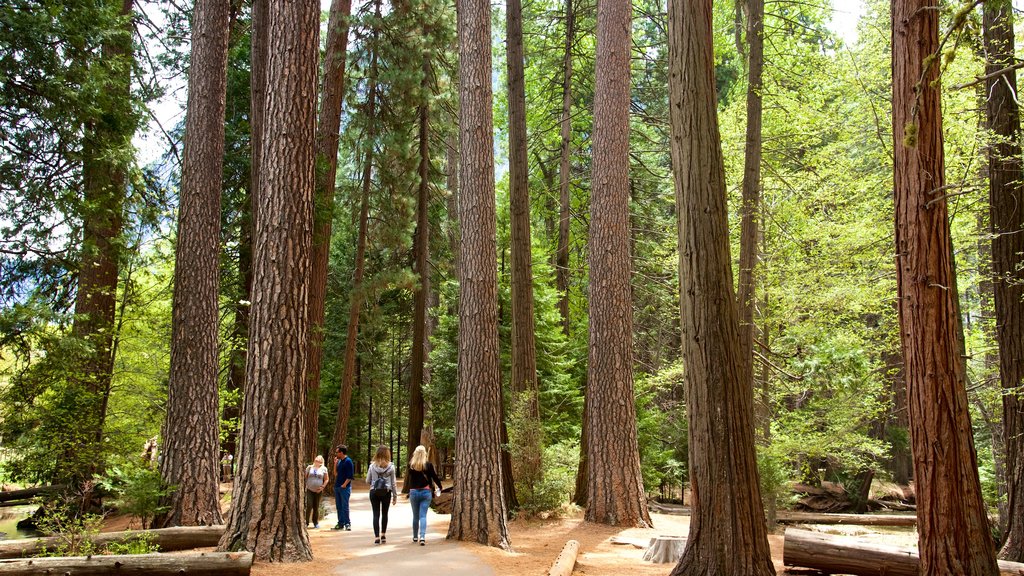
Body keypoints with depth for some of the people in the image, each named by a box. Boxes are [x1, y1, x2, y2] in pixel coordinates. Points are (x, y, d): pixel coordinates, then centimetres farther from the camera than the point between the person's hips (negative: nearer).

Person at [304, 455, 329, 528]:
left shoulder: (323, 469, 5)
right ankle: (306, 522, -6)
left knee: (316, 507, 6)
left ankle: (316, 522, 19)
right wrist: (304, 486, 0)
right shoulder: (309, 467, 7)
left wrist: (322, 487, -8)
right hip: (309, 490, 0)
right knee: (309, 506, -12)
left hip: (318, 491, 0)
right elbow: (305, 477, 10)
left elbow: (326, 479, 4)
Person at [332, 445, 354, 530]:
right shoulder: (339, 461, 13)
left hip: (344, 488, -8)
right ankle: (340, 524, 16)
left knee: (344, 506, -6)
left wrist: (344, 485, -17)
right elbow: (335, 474, 14)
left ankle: (347, 524, 1)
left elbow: (350, 476, -13)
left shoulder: (348, 461, -10)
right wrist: (335, 463, 6)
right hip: (337, 487, 8)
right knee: (338, 506, 10)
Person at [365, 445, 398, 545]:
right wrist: (395, 496, 8)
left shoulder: (372, 466, -4)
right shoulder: (390, 467, -6)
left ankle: (377, 537, -1)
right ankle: (383, 535, 22)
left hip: (374, 492, 0)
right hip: (386, 492, 0)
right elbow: (393, 483, -1)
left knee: (376, 514, 3)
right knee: (385, 514, 17)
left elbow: (367, 481, 3)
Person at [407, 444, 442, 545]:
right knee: (423, 516, -1)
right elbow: (434, 476, -2)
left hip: (414, 492, 1)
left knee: (415, 516, 15)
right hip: (426, 492, -1)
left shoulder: (411, 465, -6)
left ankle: (415, 537, 25)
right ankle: (422, 537, -16)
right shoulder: (428, 464, -9)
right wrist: (439, 486, 14)